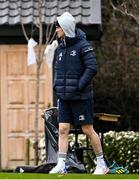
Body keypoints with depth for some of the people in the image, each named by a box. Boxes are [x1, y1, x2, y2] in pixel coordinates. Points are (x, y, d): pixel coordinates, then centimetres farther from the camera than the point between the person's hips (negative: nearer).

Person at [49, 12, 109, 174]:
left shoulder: (83, 46, -11)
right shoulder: (60, 48, 11)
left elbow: (92, 68, -16)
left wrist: (78, 86, -18)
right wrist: (56, 85, 8)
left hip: (80, 97, -6)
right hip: (64, 98, 6)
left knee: (88, 130, 0)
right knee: (63, 130, -1)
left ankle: (101, 164, 11)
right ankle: (61, 165, -3)